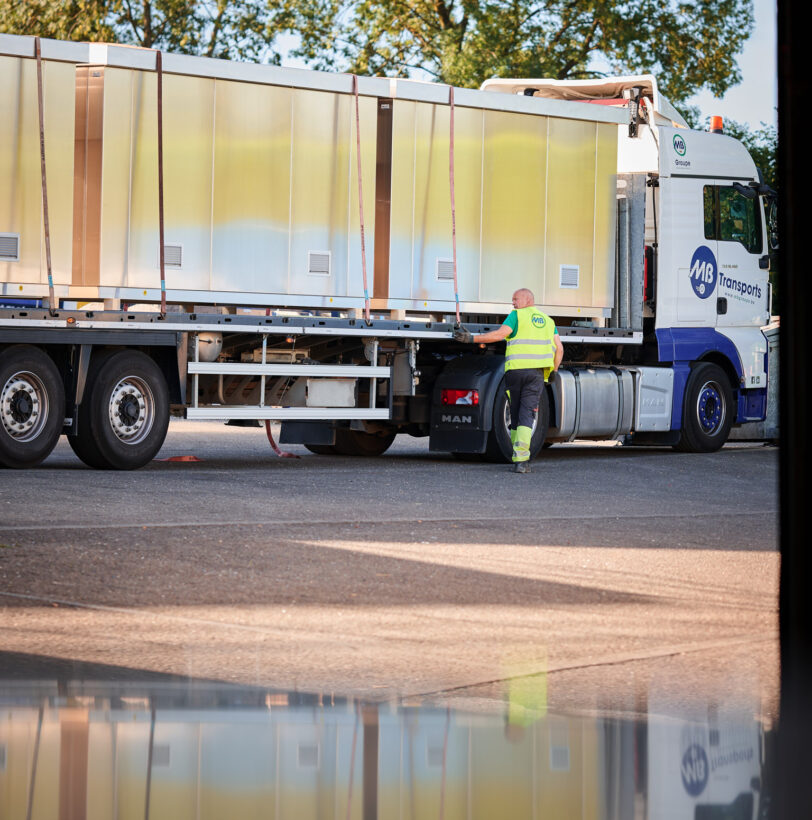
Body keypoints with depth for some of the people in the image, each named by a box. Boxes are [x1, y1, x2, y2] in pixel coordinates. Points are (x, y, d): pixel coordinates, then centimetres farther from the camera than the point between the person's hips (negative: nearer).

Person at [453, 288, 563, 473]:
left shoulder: (517, 315, 4)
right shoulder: (548, 321, 20)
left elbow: (500, 334, -10)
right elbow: (559, 348, 12)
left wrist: (472, 338, -8)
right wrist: (553, 371, 19)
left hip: (515, 369, -2)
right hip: (537, 372, 3)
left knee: (516, 414, 10)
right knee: (527, 415, -4)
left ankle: (518, 459, 15)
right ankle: (521, 460, -21)